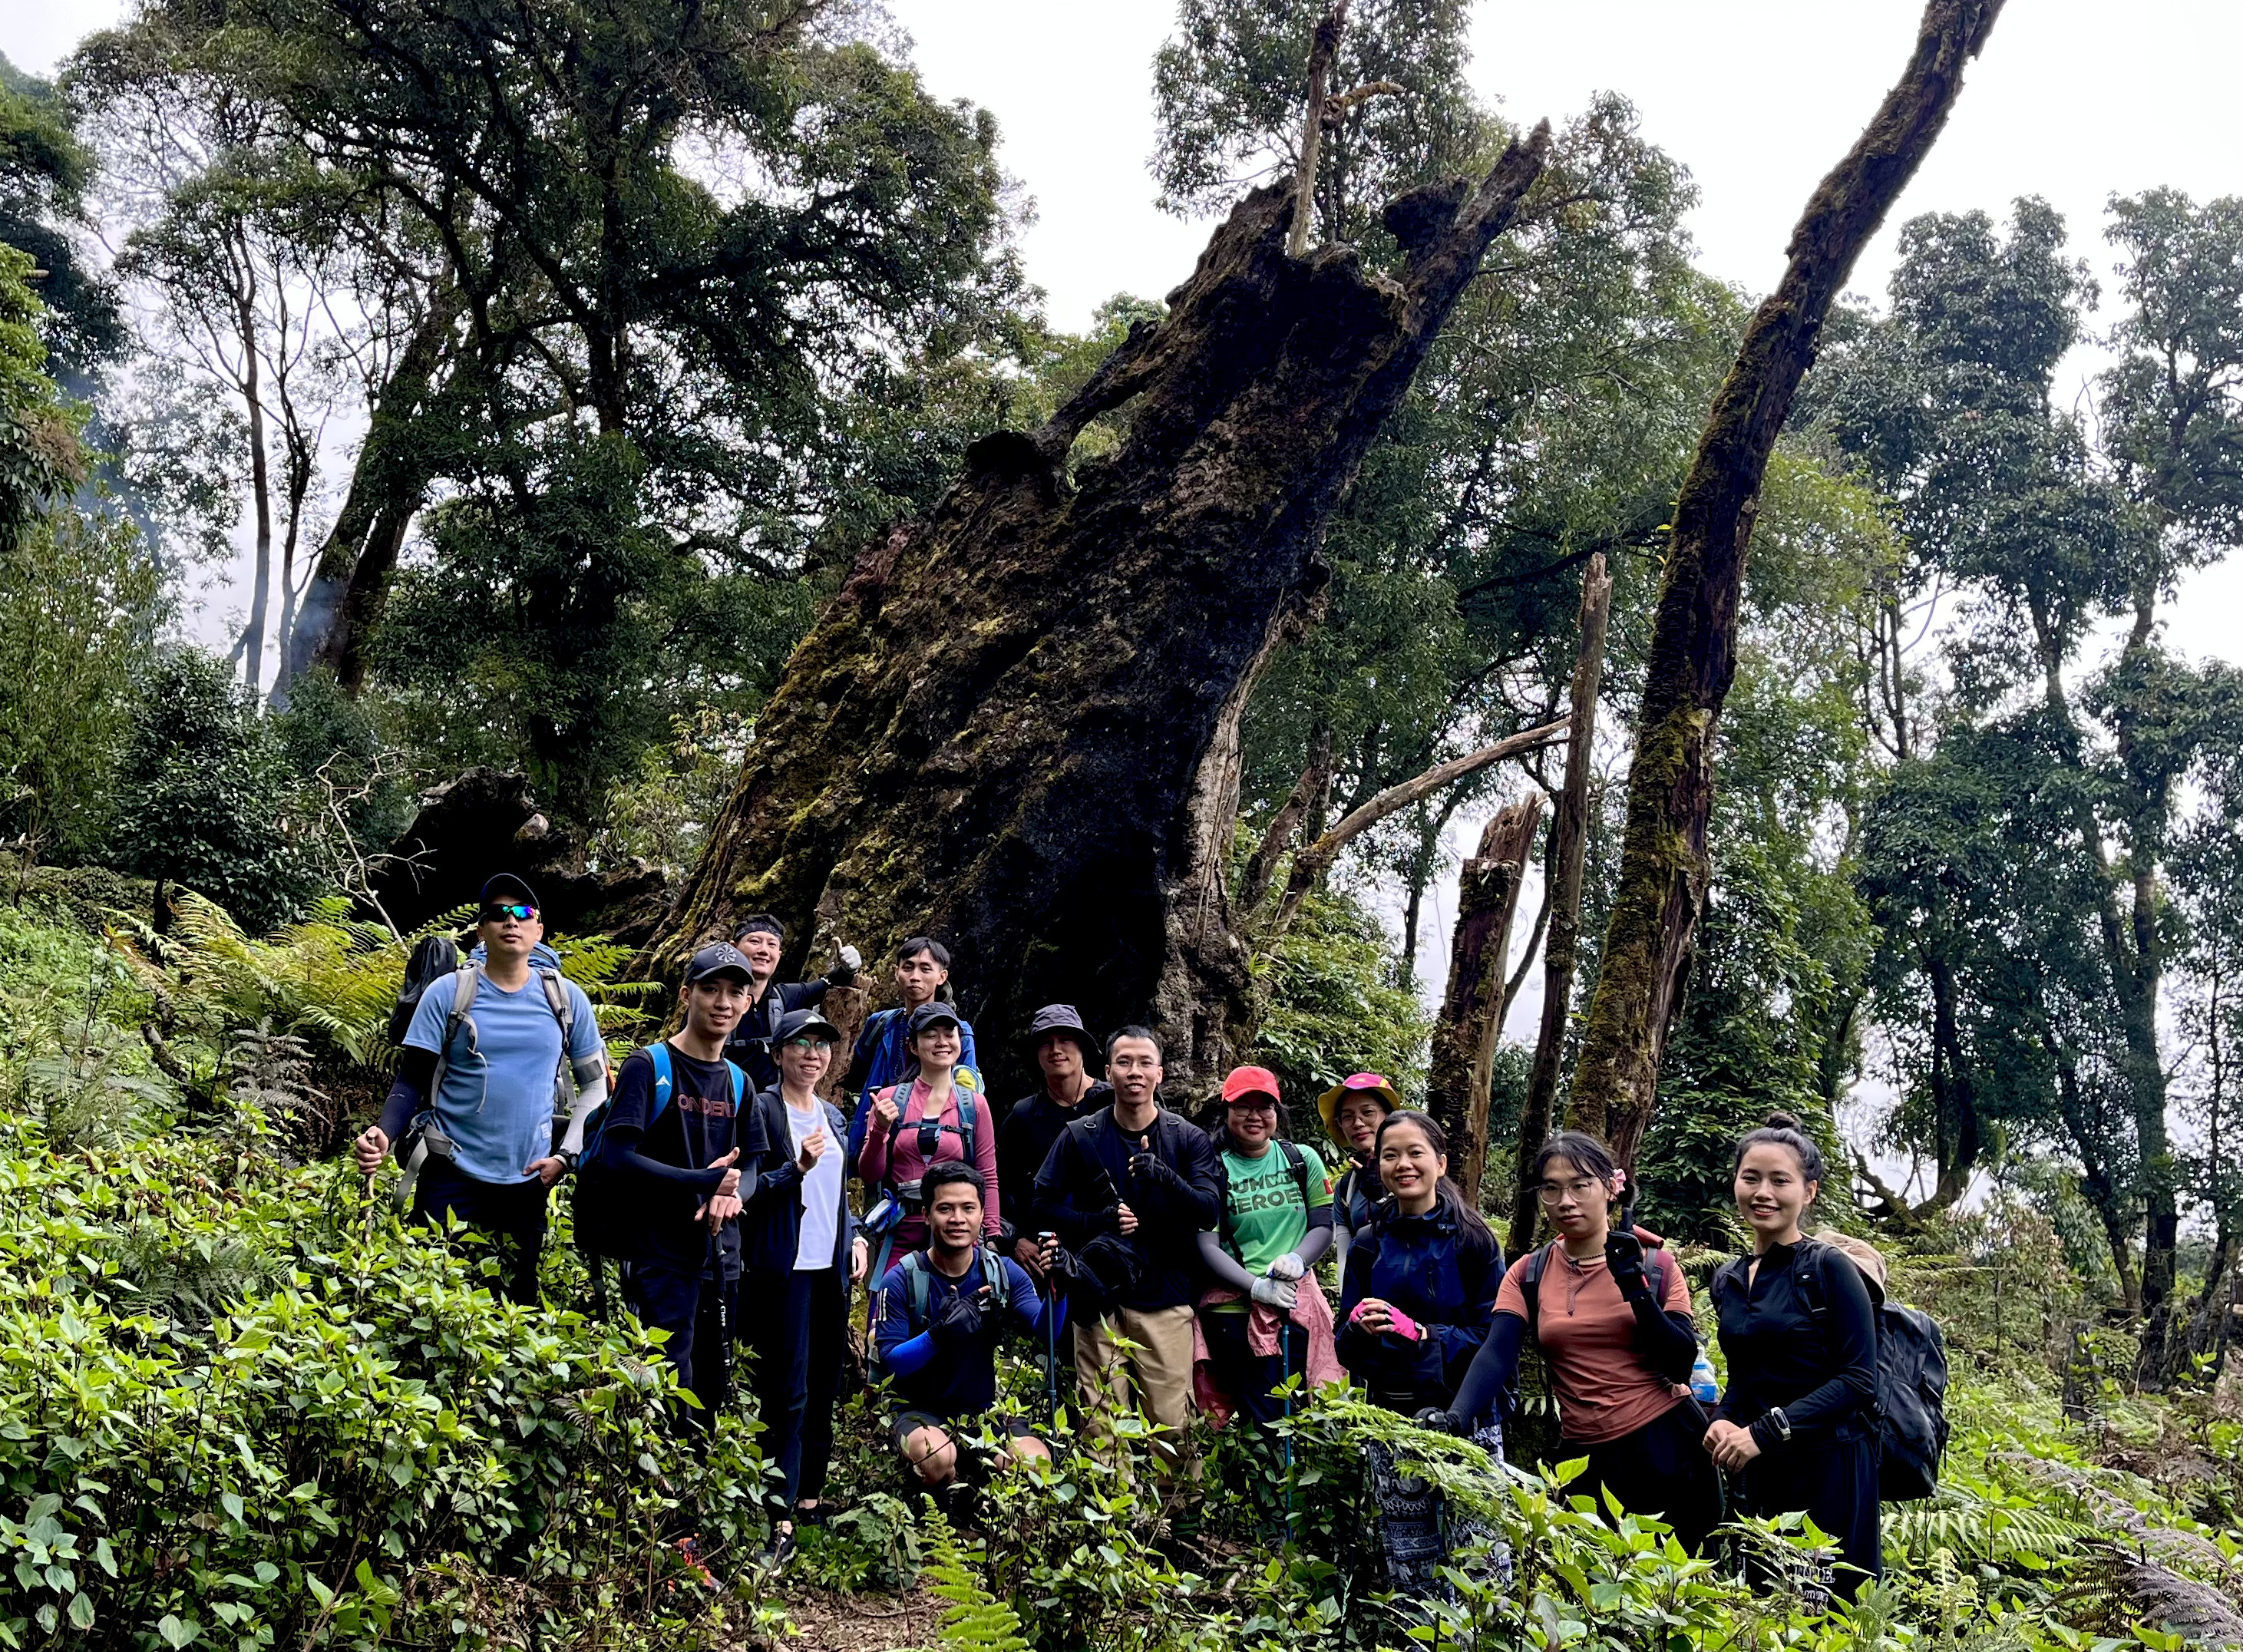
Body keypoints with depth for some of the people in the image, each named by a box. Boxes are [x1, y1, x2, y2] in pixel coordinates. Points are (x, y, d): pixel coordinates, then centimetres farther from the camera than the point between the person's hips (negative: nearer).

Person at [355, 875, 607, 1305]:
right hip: (451, 1176, -2)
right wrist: (384, 1134, -20)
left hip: (528, 1180, 2)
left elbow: (595, 1084, 9)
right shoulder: (448, 993, -3)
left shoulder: (567, 999, 2)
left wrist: (567, 1155, -1)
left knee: (518, 1300, 11)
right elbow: (411, 1081, -2)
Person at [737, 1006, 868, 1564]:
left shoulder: (833, 1116, 16)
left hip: (831, 1267, 7)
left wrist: (855, 1237, 9)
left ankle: (810, 1494, 23)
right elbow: (747, 1189, -12)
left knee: (825, 1387, 11)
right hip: (783, 1266, -7)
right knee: (787, 1392, -8)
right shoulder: (763, 1109, -6)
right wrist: (797, 1168, -25)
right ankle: (782, 1518, -6)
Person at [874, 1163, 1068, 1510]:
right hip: (920, 1411, -3)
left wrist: (1056, 1290, -33)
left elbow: (1045, 1332, -12)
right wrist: (938, 1335, -35)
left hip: (985, 1409, 3)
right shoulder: (901, 1280, -11)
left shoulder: (1004, 1272, -1)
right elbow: (891, 1363, -16)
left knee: (1037, 1463, -25)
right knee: (939, 1458, -37)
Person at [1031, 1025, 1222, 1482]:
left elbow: (1210, 1210, -6)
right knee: (1101, 1426, 0)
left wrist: (1164, 1175, -24)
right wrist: (1099, 1221, -10)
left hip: (1165, 1298, 0)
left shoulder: (1189, 1139, 5)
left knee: (1172, 1424, -2)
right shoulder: (1079, 1137, 6)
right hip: (1100, 1297, 0)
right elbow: (1045, 1208, 6)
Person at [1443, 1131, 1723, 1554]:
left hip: (1668, 1450, -1)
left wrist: (1637, 1290, -19)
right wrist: (1456, 1419, -28)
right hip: (1586, 1459, 2)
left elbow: (1682, 1364, -7)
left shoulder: (1655, 1265, -1)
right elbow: (1495, 1356, -11)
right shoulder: (1528, 1276, 2)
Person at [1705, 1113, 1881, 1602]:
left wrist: (1765, 1432, -19)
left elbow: (1858, 1380, -13)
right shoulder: (1727, 1280, 11)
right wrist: (1723, 1422, -2)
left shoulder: (1830, 1268, -8)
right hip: (1759, 1473, 6)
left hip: (1828, 1469, -6)